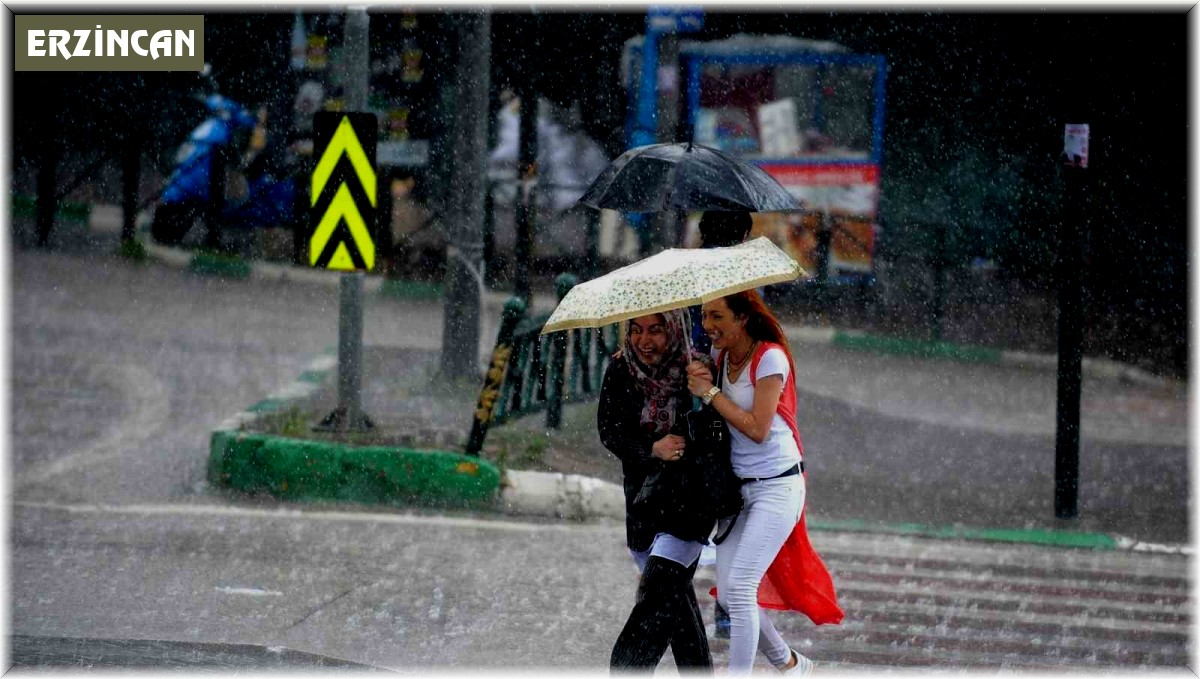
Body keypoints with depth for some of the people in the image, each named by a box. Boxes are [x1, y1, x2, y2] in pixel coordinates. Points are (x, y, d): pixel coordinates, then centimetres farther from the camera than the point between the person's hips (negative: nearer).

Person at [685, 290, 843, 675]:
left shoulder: (770, 359, -14)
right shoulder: (720, 358, 7)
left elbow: (758, 429, -19)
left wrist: (710, 393, -16)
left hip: (777, 487, -8)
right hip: (740, 486, 8)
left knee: (739, 587, -16)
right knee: (727, 594, 6)